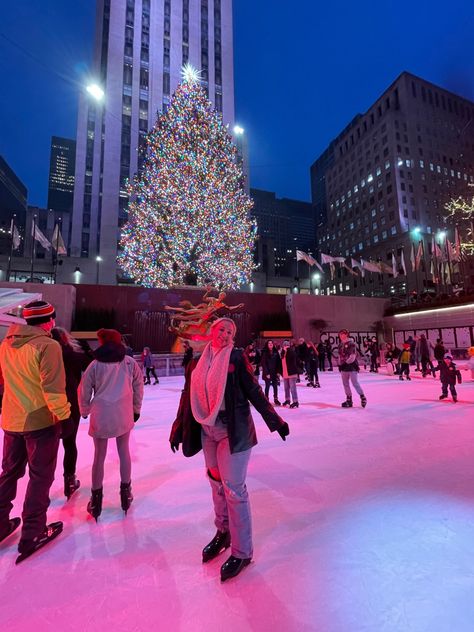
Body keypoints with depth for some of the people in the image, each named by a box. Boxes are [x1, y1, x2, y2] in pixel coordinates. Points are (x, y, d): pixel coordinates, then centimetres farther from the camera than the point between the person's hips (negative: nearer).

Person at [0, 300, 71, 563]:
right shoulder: (47, 345, -19)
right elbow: (53, 387, -22)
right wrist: (63, 415, -12)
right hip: (41, 421, -7)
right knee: (40, 476, 9)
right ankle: (32, 534, 19)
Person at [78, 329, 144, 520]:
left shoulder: (95, 364, -7)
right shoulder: (130, 363, -4)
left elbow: (84, 391, 0)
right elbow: (138, 387, 2)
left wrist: (85, 411, 18)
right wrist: (136, 409, 16)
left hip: (100, 416, -1)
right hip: (124, 415, 1)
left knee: (99, 455, 15)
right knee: (124, 451, 18)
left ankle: (96, 498, 27)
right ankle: (126, 492, 29)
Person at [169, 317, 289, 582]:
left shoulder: (236, 357, -9)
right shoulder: (198, 362, 3)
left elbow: (254, 391, -7)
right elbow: (188, 397, 9)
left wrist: (275, 420, -6)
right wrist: (178, 429, 12)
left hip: (233, 430, -5)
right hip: (207, 431, 5)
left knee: (234, 488, 3)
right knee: (217, 483, 19)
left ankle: (242, 552, 23)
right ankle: (223, 532, 42)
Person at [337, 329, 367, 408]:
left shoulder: (351, 343, -10)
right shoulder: (340, 345, 13)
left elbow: (353, 355, -16)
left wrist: (347, 361, -21)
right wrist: (340, 364, 13)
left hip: (351, 365, -8)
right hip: (344, 366, 8)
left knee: (355, 383, -7)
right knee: (345, 383, 10)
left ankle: (362, 397, 11)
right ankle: (349, 400, 20)